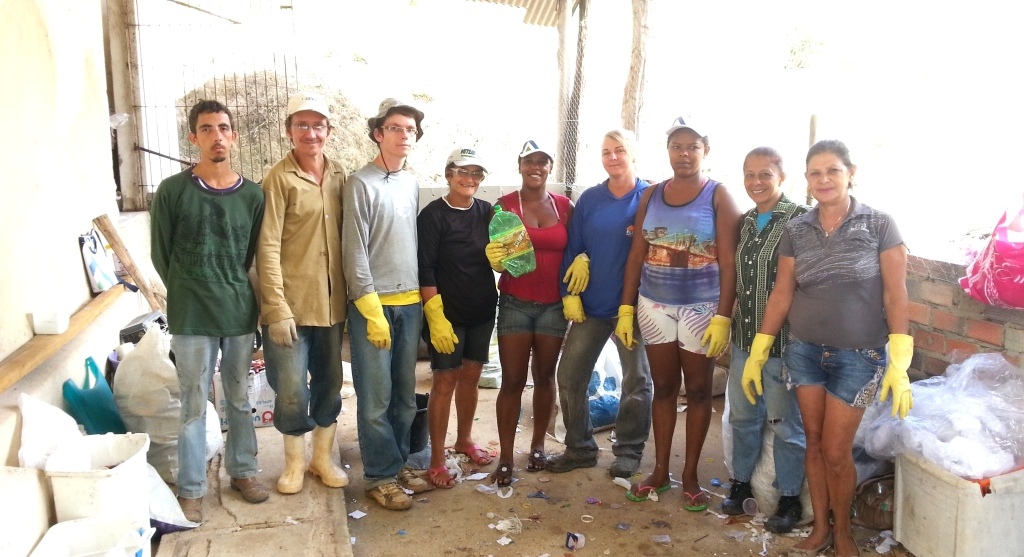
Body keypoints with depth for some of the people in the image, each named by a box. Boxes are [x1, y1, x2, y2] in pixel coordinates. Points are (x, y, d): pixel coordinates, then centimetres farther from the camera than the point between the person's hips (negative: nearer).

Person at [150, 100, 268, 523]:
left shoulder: (252, 194, 3)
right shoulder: (172, 191, -4)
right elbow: (161, 255, 2)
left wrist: (236, 292, 7)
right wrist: (188, 297, 7)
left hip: (241, 312, 3)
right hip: (192, 317, -2)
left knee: (240, 400, 14)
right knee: (194, 406, 5)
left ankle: (242, 471, 31)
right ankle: (191, 489, 18)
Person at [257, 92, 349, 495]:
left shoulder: (339, 176, 7)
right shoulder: (279, 178, -9)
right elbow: (268, 247, -12)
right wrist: (277, 308, -16)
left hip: (332, 303, 5)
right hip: (291, 304, -5)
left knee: (329, 384, 14)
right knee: (291, 390, 2)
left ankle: (322, 457, 32)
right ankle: (294, 462, 26)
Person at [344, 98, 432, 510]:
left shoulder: (411, 183, 11)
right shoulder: (361, 183, -7)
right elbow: (354, 253, -11)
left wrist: (424, 298, 10)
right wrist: (372, 310, -14)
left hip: (410, 303, 6)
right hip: (373, 304, -6)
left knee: (405, 395, 12)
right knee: (376, 399, 1)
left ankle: (399, 464, 26)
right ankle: (381, 476, 14)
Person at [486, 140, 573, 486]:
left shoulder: (564, 206, 4)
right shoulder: (504, 206, -3)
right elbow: (497, 261, -2)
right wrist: (495, 260, -24)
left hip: (554, 305, 2)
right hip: (515, 304, -2)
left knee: (545, 377, 12)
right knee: (512, 381, -1)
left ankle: (538, 446, 27)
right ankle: (505, 458, 7)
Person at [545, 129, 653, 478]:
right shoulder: (589, 199, 5)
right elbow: (573, 247, 4)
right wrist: (569, 293, -3)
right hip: (590, 304, 3)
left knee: (637, 379, 7)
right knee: (570, 375, 5)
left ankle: (628, 450, 25)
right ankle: (579, 448, 21)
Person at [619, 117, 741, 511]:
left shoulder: (718, 196, -3)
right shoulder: (651, 195, 6)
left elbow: (728, 262, -8)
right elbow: (636, 255, 6)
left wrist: (722, 317, -15)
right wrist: (625, 310, 2)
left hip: (701, 308, -2)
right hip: (655, 306, 3)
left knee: (698, 390, 7)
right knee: (663, 387, 10)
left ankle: (690, 474, 20)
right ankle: (660, 470, 22)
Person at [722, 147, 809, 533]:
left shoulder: (800, 220, -12)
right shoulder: (744, 222, 9)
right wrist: (727, 318, 12)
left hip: (782, 342, -6)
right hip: (743, 339, 6)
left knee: (785, 425, 7)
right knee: (742, 416, 18)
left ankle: (790, 499, 23)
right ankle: (741, 484, 35)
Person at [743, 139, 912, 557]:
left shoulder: (879, 225, -8)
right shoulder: (795, 231, 1)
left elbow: (895, 296, -9)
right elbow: (781, 295, 4)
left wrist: (899, 363, -15)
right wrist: (757, 354, 4)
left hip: (858, 357, -3)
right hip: (804, 351, 3)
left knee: (836, 451, 1)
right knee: (814, 441, 10)